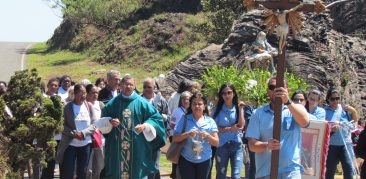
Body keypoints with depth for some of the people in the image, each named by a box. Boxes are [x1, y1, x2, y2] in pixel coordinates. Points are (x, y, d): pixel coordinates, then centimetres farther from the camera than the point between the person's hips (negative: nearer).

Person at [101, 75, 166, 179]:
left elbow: (156, 117, 3)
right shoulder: (113, 103, 7)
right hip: (117, 147, 1)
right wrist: (110, 121, -9)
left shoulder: (141, 103, 2)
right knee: (117, 170, 4)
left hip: (137, 147, -1)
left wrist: (145, 125, -14)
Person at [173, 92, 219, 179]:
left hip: (204, 160, 2)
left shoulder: (210, 121, 2)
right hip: (186, 160, -2)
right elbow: (175, 138, -5)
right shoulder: (184, 119, -1)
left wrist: (208, 136, -20)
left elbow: (216, 142, 0)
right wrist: (187, 134, -22)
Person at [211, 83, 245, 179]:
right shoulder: (217, 109, 0)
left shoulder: (238, 108, 5)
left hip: (237, 146, 1)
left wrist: (240, 109, -7)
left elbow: (241, 126, -6)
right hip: (222, 146, 0)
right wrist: (230, 129, -15)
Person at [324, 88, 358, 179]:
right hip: (331, 145, -2)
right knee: (330, 170, 6)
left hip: (346, 143, 2)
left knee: (348, 167, -8)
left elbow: (355, 120, 15)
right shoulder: (325, 111, -4)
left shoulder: (344, 108, 6)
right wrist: (330, 129, -25)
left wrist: (353, 111, -4)